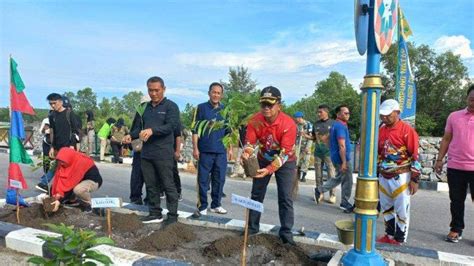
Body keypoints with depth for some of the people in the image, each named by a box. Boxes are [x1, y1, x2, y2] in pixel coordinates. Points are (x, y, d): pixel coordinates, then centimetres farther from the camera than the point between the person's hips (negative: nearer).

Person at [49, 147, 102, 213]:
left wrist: (60, 201, -31)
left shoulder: (81, 163, -32)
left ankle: (87, 204, -9)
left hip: (94, 181, -8)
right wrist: (58, 192, -24)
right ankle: (72, 200, 9)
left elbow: (72, 184, -32)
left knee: (78, 189, -37)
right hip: (81, 180, 8)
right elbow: (59, 177, -11)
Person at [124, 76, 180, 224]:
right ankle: (155, 213, 23)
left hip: (163, 154, -6)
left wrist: (152, 130, -31)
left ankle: (173, 215, 7)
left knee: (168, 185, -1)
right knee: (150, 185, 11)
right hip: (146, 153, 6)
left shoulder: (171, 106, -3)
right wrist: (131, 135, -4)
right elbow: (138, 127, 17)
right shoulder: (144, 108, 17)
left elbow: (171, 126, -16)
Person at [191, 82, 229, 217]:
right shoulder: (201, 108, 0)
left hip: (221, 151, 4)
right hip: (205, 150, -3)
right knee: (203, 180, 1)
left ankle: (216, 205, 23)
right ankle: (202, 206, 11)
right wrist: (195, 148, -9)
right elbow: (195, 129, -2)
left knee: (219, 179, 9)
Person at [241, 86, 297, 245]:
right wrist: (246, 154, -39)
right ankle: (252, 228, 23)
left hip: (285, 162, -3)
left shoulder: (289, 123, -29)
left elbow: (284, 152, -29)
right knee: (256, 195, 9)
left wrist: (269, 169, -40)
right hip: (263, 160, 4)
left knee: (285, 198, -5)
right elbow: (250, 142, -16)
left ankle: (286, 233, 7)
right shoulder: (255, 121, -19)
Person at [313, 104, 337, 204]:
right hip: (318, 152, 5)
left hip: (329, 152, -4)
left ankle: (332, 195, 6)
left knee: (331, 175, -2)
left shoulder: (333, 123, -2)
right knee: (318, 174, 10)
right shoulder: (316, 124, 10)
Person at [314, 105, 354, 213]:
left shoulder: (336, 125, 13)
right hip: (342, 158, -10)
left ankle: (320, 191, 20)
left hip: (336, 158, 10)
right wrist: (344, 162, -25)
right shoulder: (341, 126, -18)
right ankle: (345, 203, 15)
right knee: (347, 181, 4)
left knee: (339, 178, 22)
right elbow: (342, 146, -24)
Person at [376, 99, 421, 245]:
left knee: (401, 210, 4)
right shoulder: (381, 130, 6)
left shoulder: (407, 130, -12)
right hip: (384, 176, 6)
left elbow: (415, 156, -12)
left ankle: (400, 240, 16)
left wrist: (415, 179, -14)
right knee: (386, 208, 15)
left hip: (401, 177, -6)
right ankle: (389, 236, 30)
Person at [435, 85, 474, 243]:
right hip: (454, 167, 2)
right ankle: (456, 229, 23)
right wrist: (439, 159, 6)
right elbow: (446, 139, 11)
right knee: (456, 200, 11)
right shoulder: (454, 116, 7)